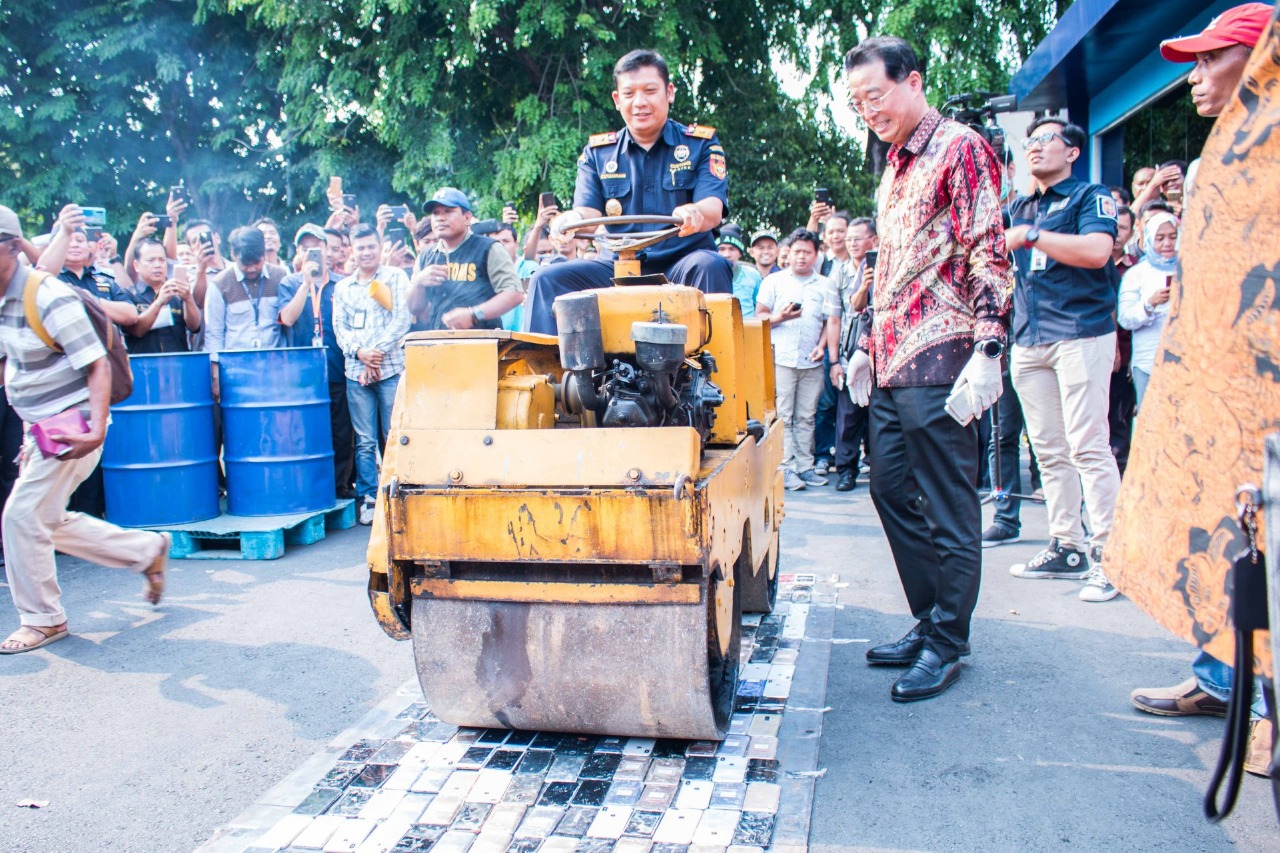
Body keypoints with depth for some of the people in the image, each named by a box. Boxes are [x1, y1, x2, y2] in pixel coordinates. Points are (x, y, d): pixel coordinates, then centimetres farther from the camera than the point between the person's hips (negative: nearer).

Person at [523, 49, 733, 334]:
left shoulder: (701, 144, 5)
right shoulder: (597, 153, 12)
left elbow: (713, 209, -10)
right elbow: (589, 211, 1)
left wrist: (695, 213, -37)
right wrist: (572, 220, -26)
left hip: (683, 262, -2)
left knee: (711, 267, -35)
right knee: (548, 279, -18)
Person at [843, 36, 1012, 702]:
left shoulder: (960, 148, -5)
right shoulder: (894, 167, 22)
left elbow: (988, 255, -12)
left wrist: (987, 351, -18)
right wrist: (867, 344, 22)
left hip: (938, 361, -9)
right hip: (891, 364, 9)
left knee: (947, 503, -1)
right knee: (892, 492, 12)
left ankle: (947, 644, 11)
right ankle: (928, 623, 25)